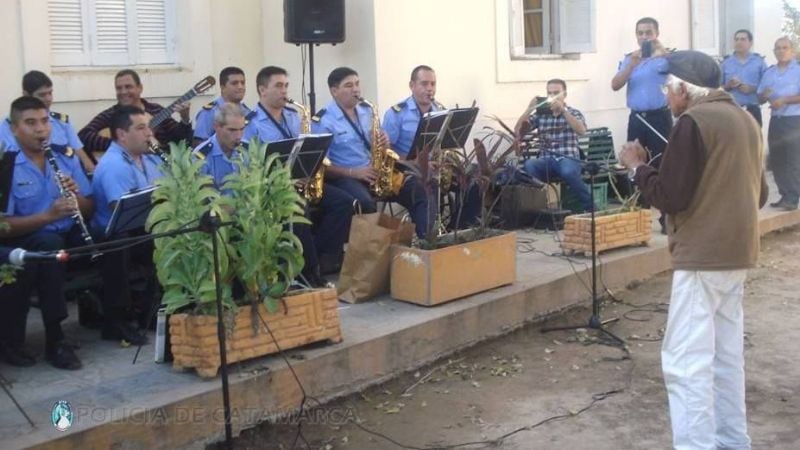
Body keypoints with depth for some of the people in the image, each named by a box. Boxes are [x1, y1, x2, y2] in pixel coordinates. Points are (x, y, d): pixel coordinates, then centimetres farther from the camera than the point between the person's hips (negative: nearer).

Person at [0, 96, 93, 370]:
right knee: (49, 243, -36)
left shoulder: (66, 156, 7)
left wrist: (76, 196, -13)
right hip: (25, 244, -4)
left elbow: (89, 211, 9)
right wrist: (48, 216, -25)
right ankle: (55, 339, -27)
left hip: (68, 238, 4)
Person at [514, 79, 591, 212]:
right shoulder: (540, 114, 15)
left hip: (569, 159, -2)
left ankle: (589, 208, -19)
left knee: (568, 171, -38)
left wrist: (563, 110, -18)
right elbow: (518, 130, 5)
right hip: (546, 160, 2)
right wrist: (529, 109, -7)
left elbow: (581, 131, -12)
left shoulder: (574, 113, 10)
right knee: (528, 165, -33)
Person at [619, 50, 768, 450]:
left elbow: (670, 196, -16)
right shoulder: (745, 119, 13)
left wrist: (637, 167, -2)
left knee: (686, 361, -8)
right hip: (736, 251, 9)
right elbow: (759, 192, 20)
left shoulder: (694, 121, -13)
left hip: (702, 255, -9)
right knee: (726, 354, 14)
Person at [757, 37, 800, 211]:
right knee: (776, 161, 6)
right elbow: (759, 97, 14)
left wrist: (784, 100, -18)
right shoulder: (769, 73, 14)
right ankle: (785, 195, 14)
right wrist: (764, 95, -8)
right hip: (775, 120, 6)